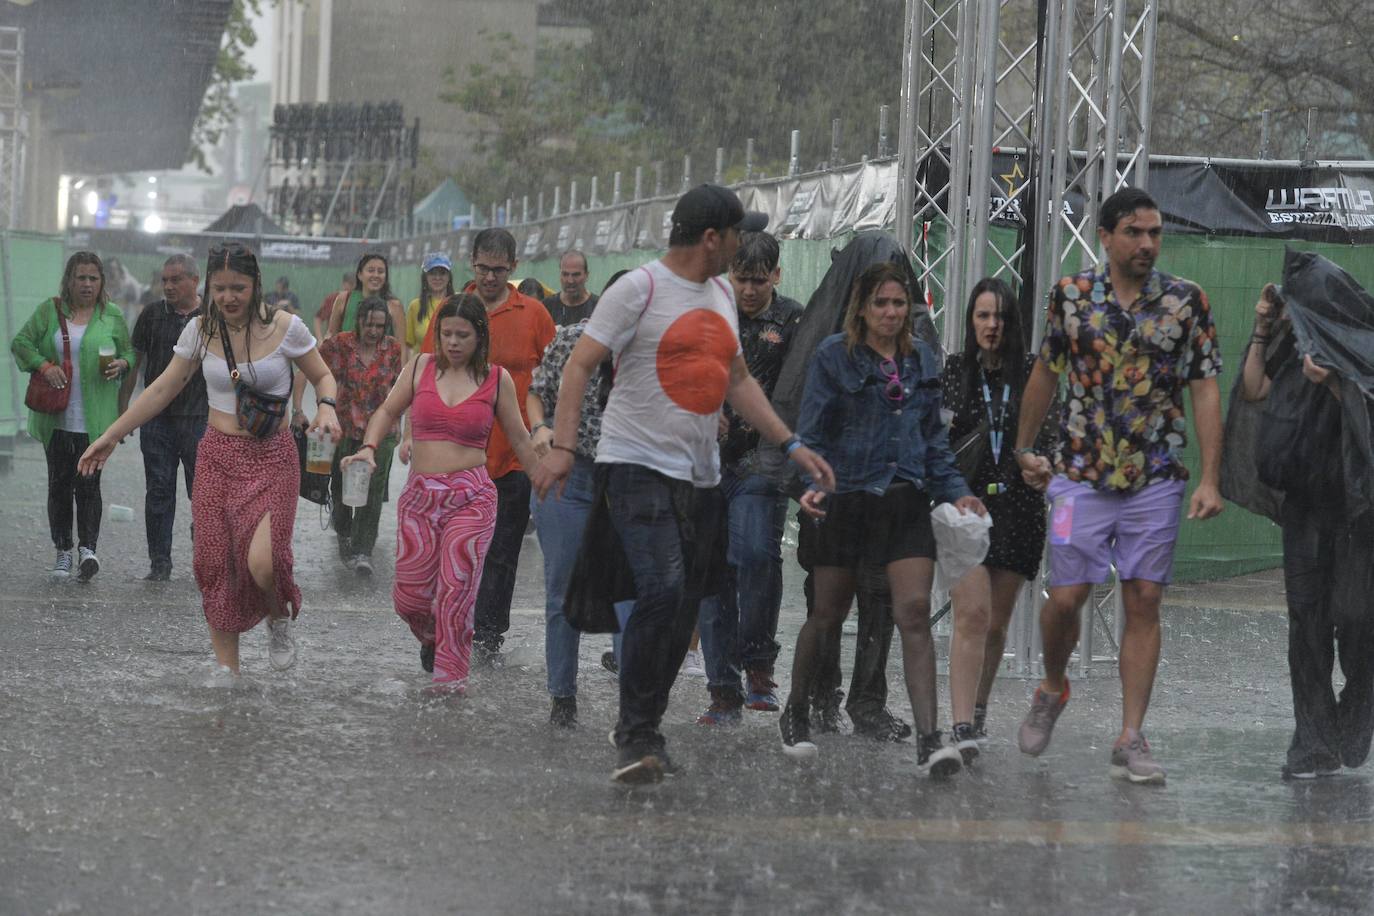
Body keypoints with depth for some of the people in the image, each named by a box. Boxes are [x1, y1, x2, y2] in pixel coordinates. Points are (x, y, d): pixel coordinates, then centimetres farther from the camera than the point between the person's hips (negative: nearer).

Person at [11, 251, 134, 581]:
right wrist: (43, 366, -10)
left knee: (89, 483, -8)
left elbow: (131, 352, 14)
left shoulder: (112, 316, 6)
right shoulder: (49, 311, 5)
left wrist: (121, 363, -9)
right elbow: (20, 343, 6)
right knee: (59, 483, 5)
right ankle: (63, 551, 13)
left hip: (95, 417, -1)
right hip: (57, 417, 1)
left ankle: (87, 548, -10)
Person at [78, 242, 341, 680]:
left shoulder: (285, 327, -6)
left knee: (262, 562, -21)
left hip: (272, 456, -3)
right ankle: (226, 668, 11)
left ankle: (280, 620, 13)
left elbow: (322, 375, 8)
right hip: (217, 456, 3)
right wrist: (110, 437, 10)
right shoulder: (201, 329, 1)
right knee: (214, 564, -1)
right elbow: (163, 389, 10)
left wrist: (326, 407, -15)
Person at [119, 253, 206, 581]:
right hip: (157, 417, 2)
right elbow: (134, 363, 11)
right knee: (159, 492, 1)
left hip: (200, 419, -2)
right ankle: (159, 562, 5)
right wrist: (122, 407, 7)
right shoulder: (152, 315, 6)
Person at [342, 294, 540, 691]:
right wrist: (368, 447, -1)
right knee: (409, 596, 1)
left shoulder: (497, 379, 3)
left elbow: (519, 440, 11)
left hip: (471, 497, -2)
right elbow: (388, 411, 16)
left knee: (456, 591, -12)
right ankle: (432, 638, 34)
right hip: (420, 494, 2)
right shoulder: (422, 367, 7)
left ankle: (451, 676, -2)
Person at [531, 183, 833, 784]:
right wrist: (562, 446, -19)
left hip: (701, 476, 8)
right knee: (661, 589, -21)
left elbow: (738, 380, 26)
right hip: (638, 466, -8)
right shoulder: (640, 288, -7)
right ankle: (636, 738, -15)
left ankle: (644, 734, 15)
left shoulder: (721, 293, 16)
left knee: (683, 611, 5)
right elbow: (580, 364, -9)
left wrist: (790, 445, 20)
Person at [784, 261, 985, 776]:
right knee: (828, 617, 9)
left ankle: (928, 739, -17)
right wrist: (810, 484, -20)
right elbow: (813, 433, -4)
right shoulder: (834, 356, -2)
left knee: (914, 613, -11)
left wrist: (955, 492, 8)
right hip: (847, 501, -3)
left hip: (907, 503, 3)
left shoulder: (920, 359, 11)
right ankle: (795, 713, 32)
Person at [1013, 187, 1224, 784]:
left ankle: (1130, 740, 3)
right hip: (1080, 474, 0)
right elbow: (1044, 375, 14)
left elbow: (1205, 392, -1)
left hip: (1156, 479, 0)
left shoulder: (1187, 302, 0)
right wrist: (1024, 449, 17)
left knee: (1144, 602, -1)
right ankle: (1052, 689, 27)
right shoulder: (1072, 296, 2)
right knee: (1066, 597, -3)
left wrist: (1210, 481, -8)